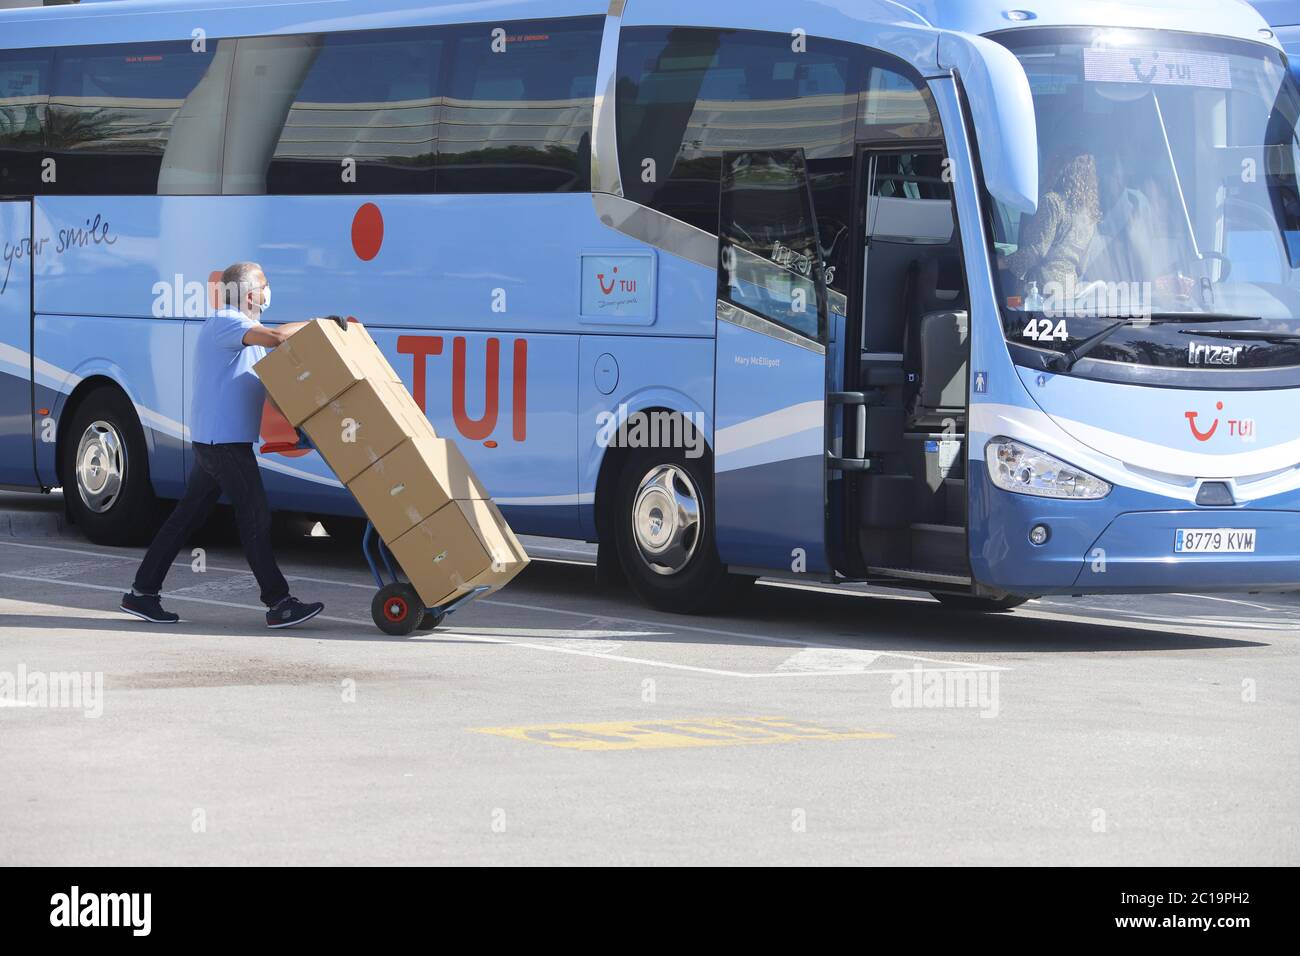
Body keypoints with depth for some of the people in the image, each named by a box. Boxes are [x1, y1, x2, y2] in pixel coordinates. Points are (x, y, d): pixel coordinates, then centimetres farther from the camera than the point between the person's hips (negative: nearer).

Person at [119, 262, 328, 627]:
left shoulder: (238, 328, 21)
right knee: (255, 518, -8)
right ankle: (278, 604, -7)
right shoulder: (225, 323, -13)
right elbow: (275, 337, -27)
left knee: (186, 517, 11)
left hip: (211, 442, 11)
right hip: (225, 441, -11)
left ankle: (143, 592, 14)